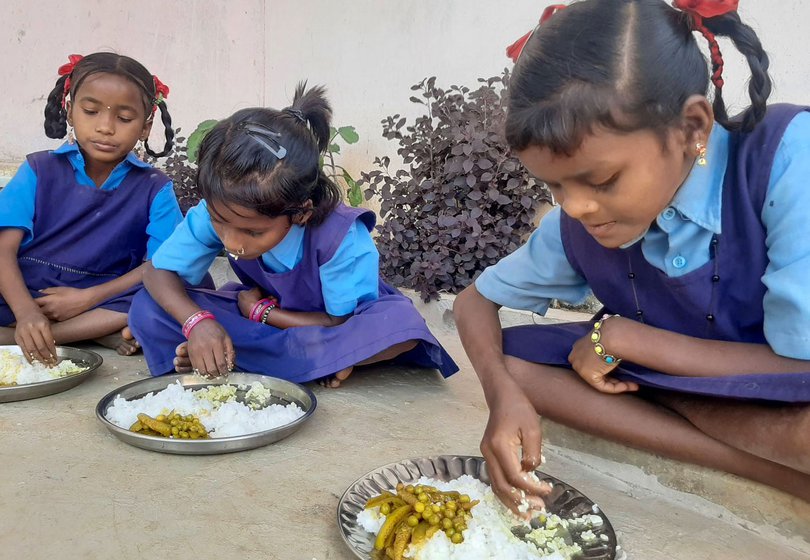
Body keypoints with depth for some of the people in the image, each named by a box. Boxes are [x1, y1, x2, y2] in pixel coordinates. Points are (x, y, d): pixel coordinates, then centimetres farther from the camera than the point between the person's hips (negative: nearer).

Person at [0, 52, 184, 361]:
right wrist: (26, 312, -26)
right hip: (26, 297, 0)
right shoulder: (40, 170, 4)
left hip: (105, 299, 1)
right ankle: (100, 332, -21)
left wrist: (87, 298, -17)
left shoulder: (154, 188, 3)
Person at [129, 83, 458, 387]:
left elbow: (343, 323, -24)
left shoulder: (342, 237, -34)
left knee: (402, 324, -38)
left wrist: (260, 311, -20)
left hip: (328, 324, -2)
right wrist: (197, 322, -36)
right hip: (264, 309, 3)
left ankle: (235, 354, -25)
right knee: (147, 311, -19)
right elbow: (158, 272, -17)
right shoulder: (216, 213, -24)